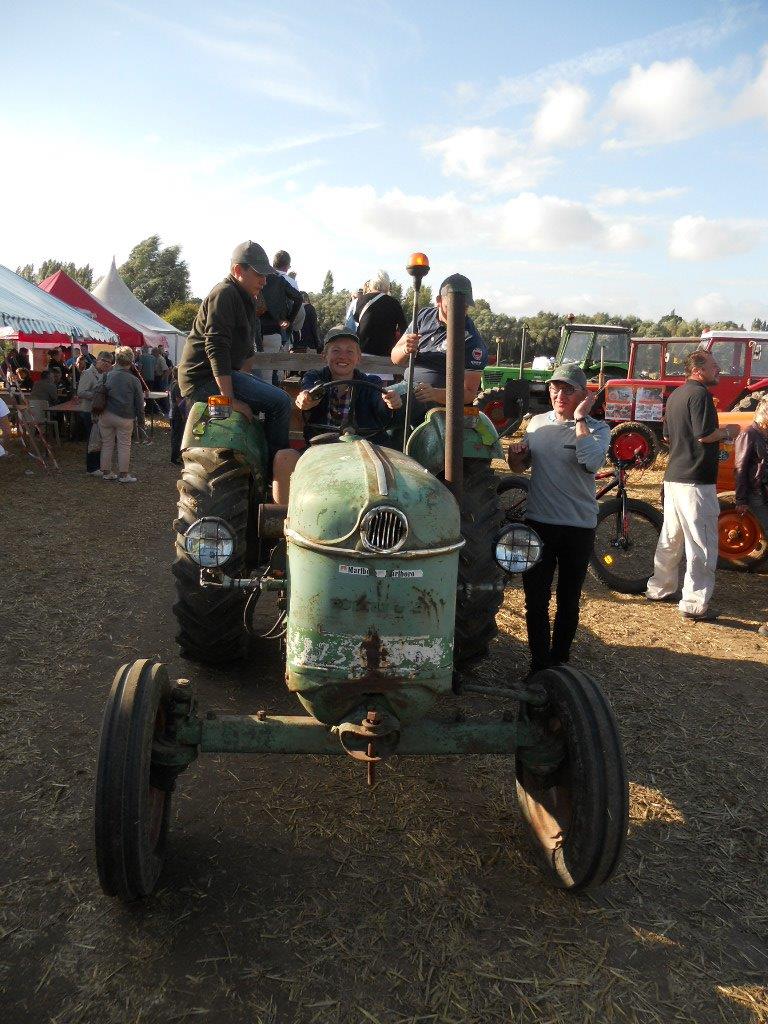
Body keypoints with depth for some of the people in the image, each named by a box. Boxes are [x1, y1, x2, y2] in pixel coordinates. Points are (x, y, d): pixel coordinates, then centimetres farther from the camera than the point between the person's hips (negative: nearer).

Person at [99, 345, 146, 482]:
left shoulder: (107, 376, -3)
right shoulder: (133, 380, -7)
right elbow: (139, 403, -2)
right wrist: (141, 420, 8)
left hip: (106, 415, 3)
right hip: (125, 418, -2)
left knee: (107, 444, 13)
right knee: (124, 446, 6)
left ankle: (106, 472, 20)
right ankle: (123, 475, 9)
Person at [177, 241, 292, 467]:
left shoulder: (245, 300, 19)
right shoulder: (225, 294, -13)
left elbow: (246, 347, 25)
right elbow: (216, 347, -23)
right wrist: (230, 399, -27)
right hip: (203, 378, -11)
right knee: (280, 402, -20)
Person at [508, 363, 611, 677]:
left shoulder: (596, 428, -4)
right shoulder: (537, 423, 6)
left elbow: (592, 462, -26)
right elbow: (520, 468, 17)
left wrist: (579, 418, -19)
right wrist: (515, 456, -6)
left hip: (579, 527, -2)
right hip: (538, 523, 3)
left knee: (568, 603, 12)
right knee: (535, 601, 6)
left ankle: (559, 663, 28)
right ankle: (539, 665, 21)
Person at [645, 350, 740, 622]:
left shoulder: (675, 395, 16)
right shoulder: (699, 393, -13)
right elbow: (704, 434, -22)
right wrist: (728, 431, -3)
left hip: (673, 477, 10)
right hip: (696, 481, -9)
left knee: (670, 538, 18)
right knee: (702, 544, -3)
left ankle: (660, 589, 28)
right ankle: (694, 604, 0)